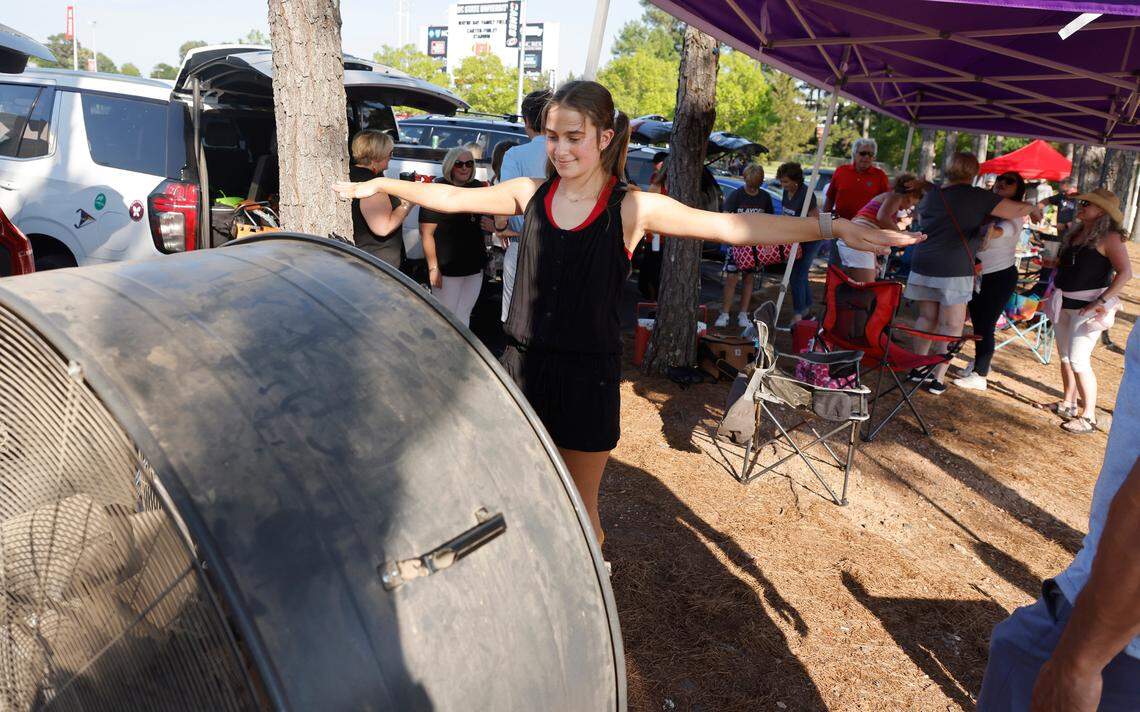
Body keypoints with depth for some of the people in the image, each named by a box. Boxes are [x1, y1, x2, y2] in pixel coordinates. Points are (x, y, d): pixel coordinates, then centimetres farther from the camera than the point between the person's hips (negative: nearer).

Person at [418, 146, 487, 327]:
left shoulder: (478, 188, 6)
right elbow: (427, 233, -14)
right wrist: (433, 268, -17)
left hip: (475, 267, 6)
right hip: (447, 269, -5)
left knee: (463, 316, 17)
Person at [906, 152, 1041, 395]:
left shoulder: (932, 193, 12)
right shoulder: (976, 196, -5)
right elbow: (1016, 210, -6)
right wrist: (1033, 208, 15)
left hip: (923, 265, 6)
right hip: (954, 270, -5)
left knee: (926, 318, 16)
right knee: (951, 325, 2)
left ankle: (917, 368, 20)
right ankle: (938, 379, 2)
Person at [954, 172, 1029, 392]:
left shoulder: (1016, 214, -11)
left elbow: (1008, 227, -31)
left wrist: (994, 232, -50)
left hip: (1000, 277, -5)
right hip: (976, 274, 5)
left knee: (985, 325, -4)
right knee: (977, 323, 14)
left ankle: (979, 377, 3)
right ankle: (980, 364, 30)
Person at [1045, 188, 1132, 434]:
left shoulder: (1108, 237, -12)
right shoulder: (1076, 233, 11)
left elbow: (1125, 272, -20)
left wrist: (1101, 301, -24)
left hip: (1088, 307, -8)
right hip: (1064, 303, 8)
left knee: (1079, 361, -11)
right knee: (1065, 356, 15)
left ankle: (1089, 416, -2)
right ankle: (1069, 403, 30)